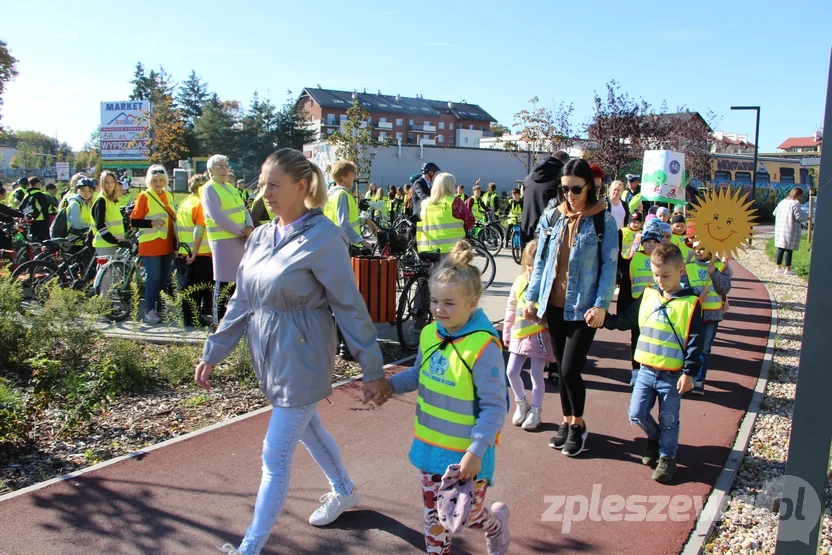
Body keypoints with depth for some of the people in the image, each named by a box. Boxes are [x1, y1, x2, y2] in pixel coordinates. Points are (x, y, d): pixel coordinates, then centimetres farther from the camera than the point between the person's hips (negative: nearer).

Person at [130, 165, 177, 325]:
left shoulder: (169, 195, 11)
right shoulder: (144, 196, -7)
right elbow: (134, 221, -10)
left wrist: (175, 238, 12)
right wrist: (152, 223, -22)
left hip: (167, 245, 6)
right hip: (150, 245, -6)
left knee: (165, 278, 11)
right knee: (154, 278, -7)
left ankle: (161, 309, 22)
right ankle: (149, 311, 1)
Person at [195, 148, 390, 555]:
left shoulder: (323, 238, -18)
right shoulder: (261, 237, 3)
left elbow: (350, 307, -15)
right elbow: (241, 302, 9)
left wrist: (373, 371, -12)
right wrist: (213, 353, 9)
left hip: (301, 358, -8)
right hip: (269, 354, 8)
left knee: (276, 457, 0)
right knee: (307, 428, 25)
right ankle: (345, 492, 49)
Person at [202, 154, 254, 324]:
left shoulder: (230, 187, 17)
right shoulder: (209, 189, -8)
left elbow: (243, 209, 15)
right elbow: (217, 217, -18)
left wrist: (249, 227, -5)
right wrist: (240, 232, -14)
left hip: (240, 239, 8)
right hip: (223, 240, -8)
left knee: (236, 279, 12)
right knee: (223, 282, -4)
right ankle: (218, 321, 3)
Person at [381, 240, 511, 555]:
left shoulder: (483, 347, -24)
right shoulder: (430, 334, -4)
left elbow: (494, 407, -20)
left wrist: (476, 452, -22)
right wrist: (390, 385, -3)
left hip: (465, 452, -6)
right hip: (430, 444, 6)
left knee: (466, 514, 12)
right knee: (434, 514, 18)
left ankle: (495, 522, 44)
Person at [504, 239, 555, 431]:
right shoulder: (519, 281, 4)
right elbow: (511, 309, 11)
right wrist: (506, 332, 14)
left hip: (539, 336, -5)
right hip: (519, 335, 5)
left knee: (536, 374, 4)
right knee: (511, 371, 6)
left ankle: (536, 410, 22)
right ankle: (521, 403, 30)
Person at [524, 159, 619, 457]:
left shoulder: (604, 220, -6)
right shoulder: (551, 216, 5)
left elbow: (609, 266, -6)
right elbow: (540, 260, 9)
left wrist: (600, 305, -15)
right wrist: (531, 297, 5)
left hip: (583, 308, -4)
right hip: (554, 304, 4)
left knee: (570, 370, -6)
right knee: (562, 368, 12)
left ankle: (578, 424, 18)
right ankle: (567, 421, 30)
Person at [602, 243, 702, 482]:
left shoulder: (690, 303, -11)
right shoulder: (648, 295, 3)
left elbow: (694, 342, -11)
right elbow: (627, 320, 13)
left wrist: (689, 373, -14)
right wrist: (604, 319, -1)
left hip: (673, 375, -4)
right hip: (646, 370, 4)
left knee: (668, 421, 8)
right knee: (637, 413, 6)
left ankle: (667, 456, 28)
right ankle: (654, 437, 35)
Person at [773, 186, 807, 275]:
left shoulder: (782, 202, 11)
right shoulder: (795, 203, -12)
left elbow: (775, 212, 18)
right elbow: (798, 216, -15)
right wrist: (806, 218, 2)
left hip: (780, 228, 7)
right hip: (791, 229, -7)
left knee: (780, 248, 12)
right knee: (789, 249, -3)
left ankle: (779, 267, 17)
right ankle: (788, 269, 1)